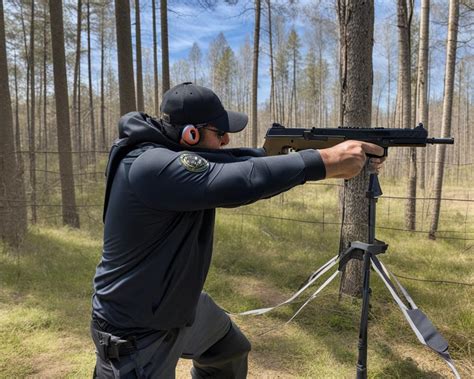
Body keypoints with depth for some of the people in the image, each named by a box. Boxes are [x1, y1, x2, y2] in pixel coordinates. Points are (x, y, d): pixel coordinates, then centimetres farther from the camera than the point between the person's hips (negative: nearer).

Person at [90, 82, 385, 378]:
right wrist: (327, 161, -32)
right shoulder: (150, 166, -31)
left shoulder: (184, 152, -4)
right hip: (134, 332, -9)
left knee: (231, 352, 25)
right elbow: (244, 180, -38)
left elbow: (240, 162, -5)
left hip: (181, 305, 9)